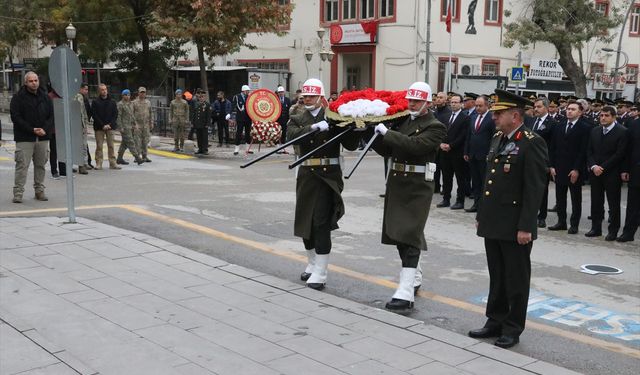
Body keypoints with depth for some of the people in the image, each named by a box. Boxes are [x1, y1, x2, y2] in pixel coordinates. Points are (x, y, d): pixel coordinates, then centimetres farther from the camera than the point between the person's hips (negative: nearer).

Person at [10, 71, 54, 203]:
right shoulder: (18, 98, -1)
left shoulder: (45, 97, 11)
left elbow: (51, 116, 9)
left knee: (40, 165, 8)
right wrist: (32, 130, -15)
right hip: (24, 138, -4)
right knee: (22, 165, -6)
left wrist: (45, 129, -9)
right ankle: (18, 193, -2)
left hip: (43, 138, 4)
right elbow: (15, 117, -7)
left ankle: (39, 190, 18)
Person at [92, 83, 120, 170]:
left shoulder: (112, 102, 9)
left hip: (110, 127, 2)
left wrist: (110, 124, -7)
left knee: (111, 146, 3)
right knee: (99, 146, -1)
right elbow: (95, 115, -4)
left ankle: (112, 163, 6)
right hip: (99, 128, -2)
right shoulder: (95, 102, 1)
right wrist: (102, 125, -12)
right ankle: (98, 163, 2)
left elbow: (115, 114, 6)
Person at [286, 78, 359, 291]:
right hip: (307, 175, 4)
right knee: (305, 222, 12)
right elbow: (292, 135, -15)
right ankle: (312, 264, 32)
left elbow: (350, 145, 0)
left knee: (322, 223, -8)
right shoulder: (297, 120, 9)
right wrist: (314, 127, -27)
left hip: (329, 175, -4)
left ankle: (320, 273, -2)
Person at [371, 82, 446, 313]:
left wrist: (387, 133, -23)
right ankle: (413, 280, 35)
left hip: (417, 187, -7)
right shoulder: (401, 121, 12)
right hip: (396, 182, 8)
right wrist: (375, 135, -3)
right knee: (399, 233, 16)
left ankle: (405, 294, -15)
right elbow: (387, 150, 13)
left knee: (409, 237, -13)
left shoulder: (434, 127, -8)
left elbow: (415, 145, -25)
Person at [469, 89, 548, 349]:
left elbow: (534, 188, -17)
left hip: (515, 227, -7)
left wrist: (526, 227, -19)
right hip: (493, 223, 8)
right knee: (497, 277, 16)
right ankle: (495, 322, 28)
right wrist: (481, 214, 17)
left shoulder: (532, 143, -13)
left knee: (516, 279, 6)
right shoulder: (497, 138, 11)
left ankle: (512, 329, 17)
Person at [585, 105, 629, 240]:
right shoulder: (595, 131, 10)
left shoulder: (622, 132, -7)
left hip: (612, 174, -5)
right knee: (596, 202, 8)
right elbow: (589, 151, 10)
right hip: (595, 173, 5)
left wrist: (603, 167, -14)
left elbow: (620, 154, -13)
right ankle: (596, 228, 17)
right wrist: (593, 166, -7)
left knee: (613, 203, 3)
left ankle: (613, 231, 11)